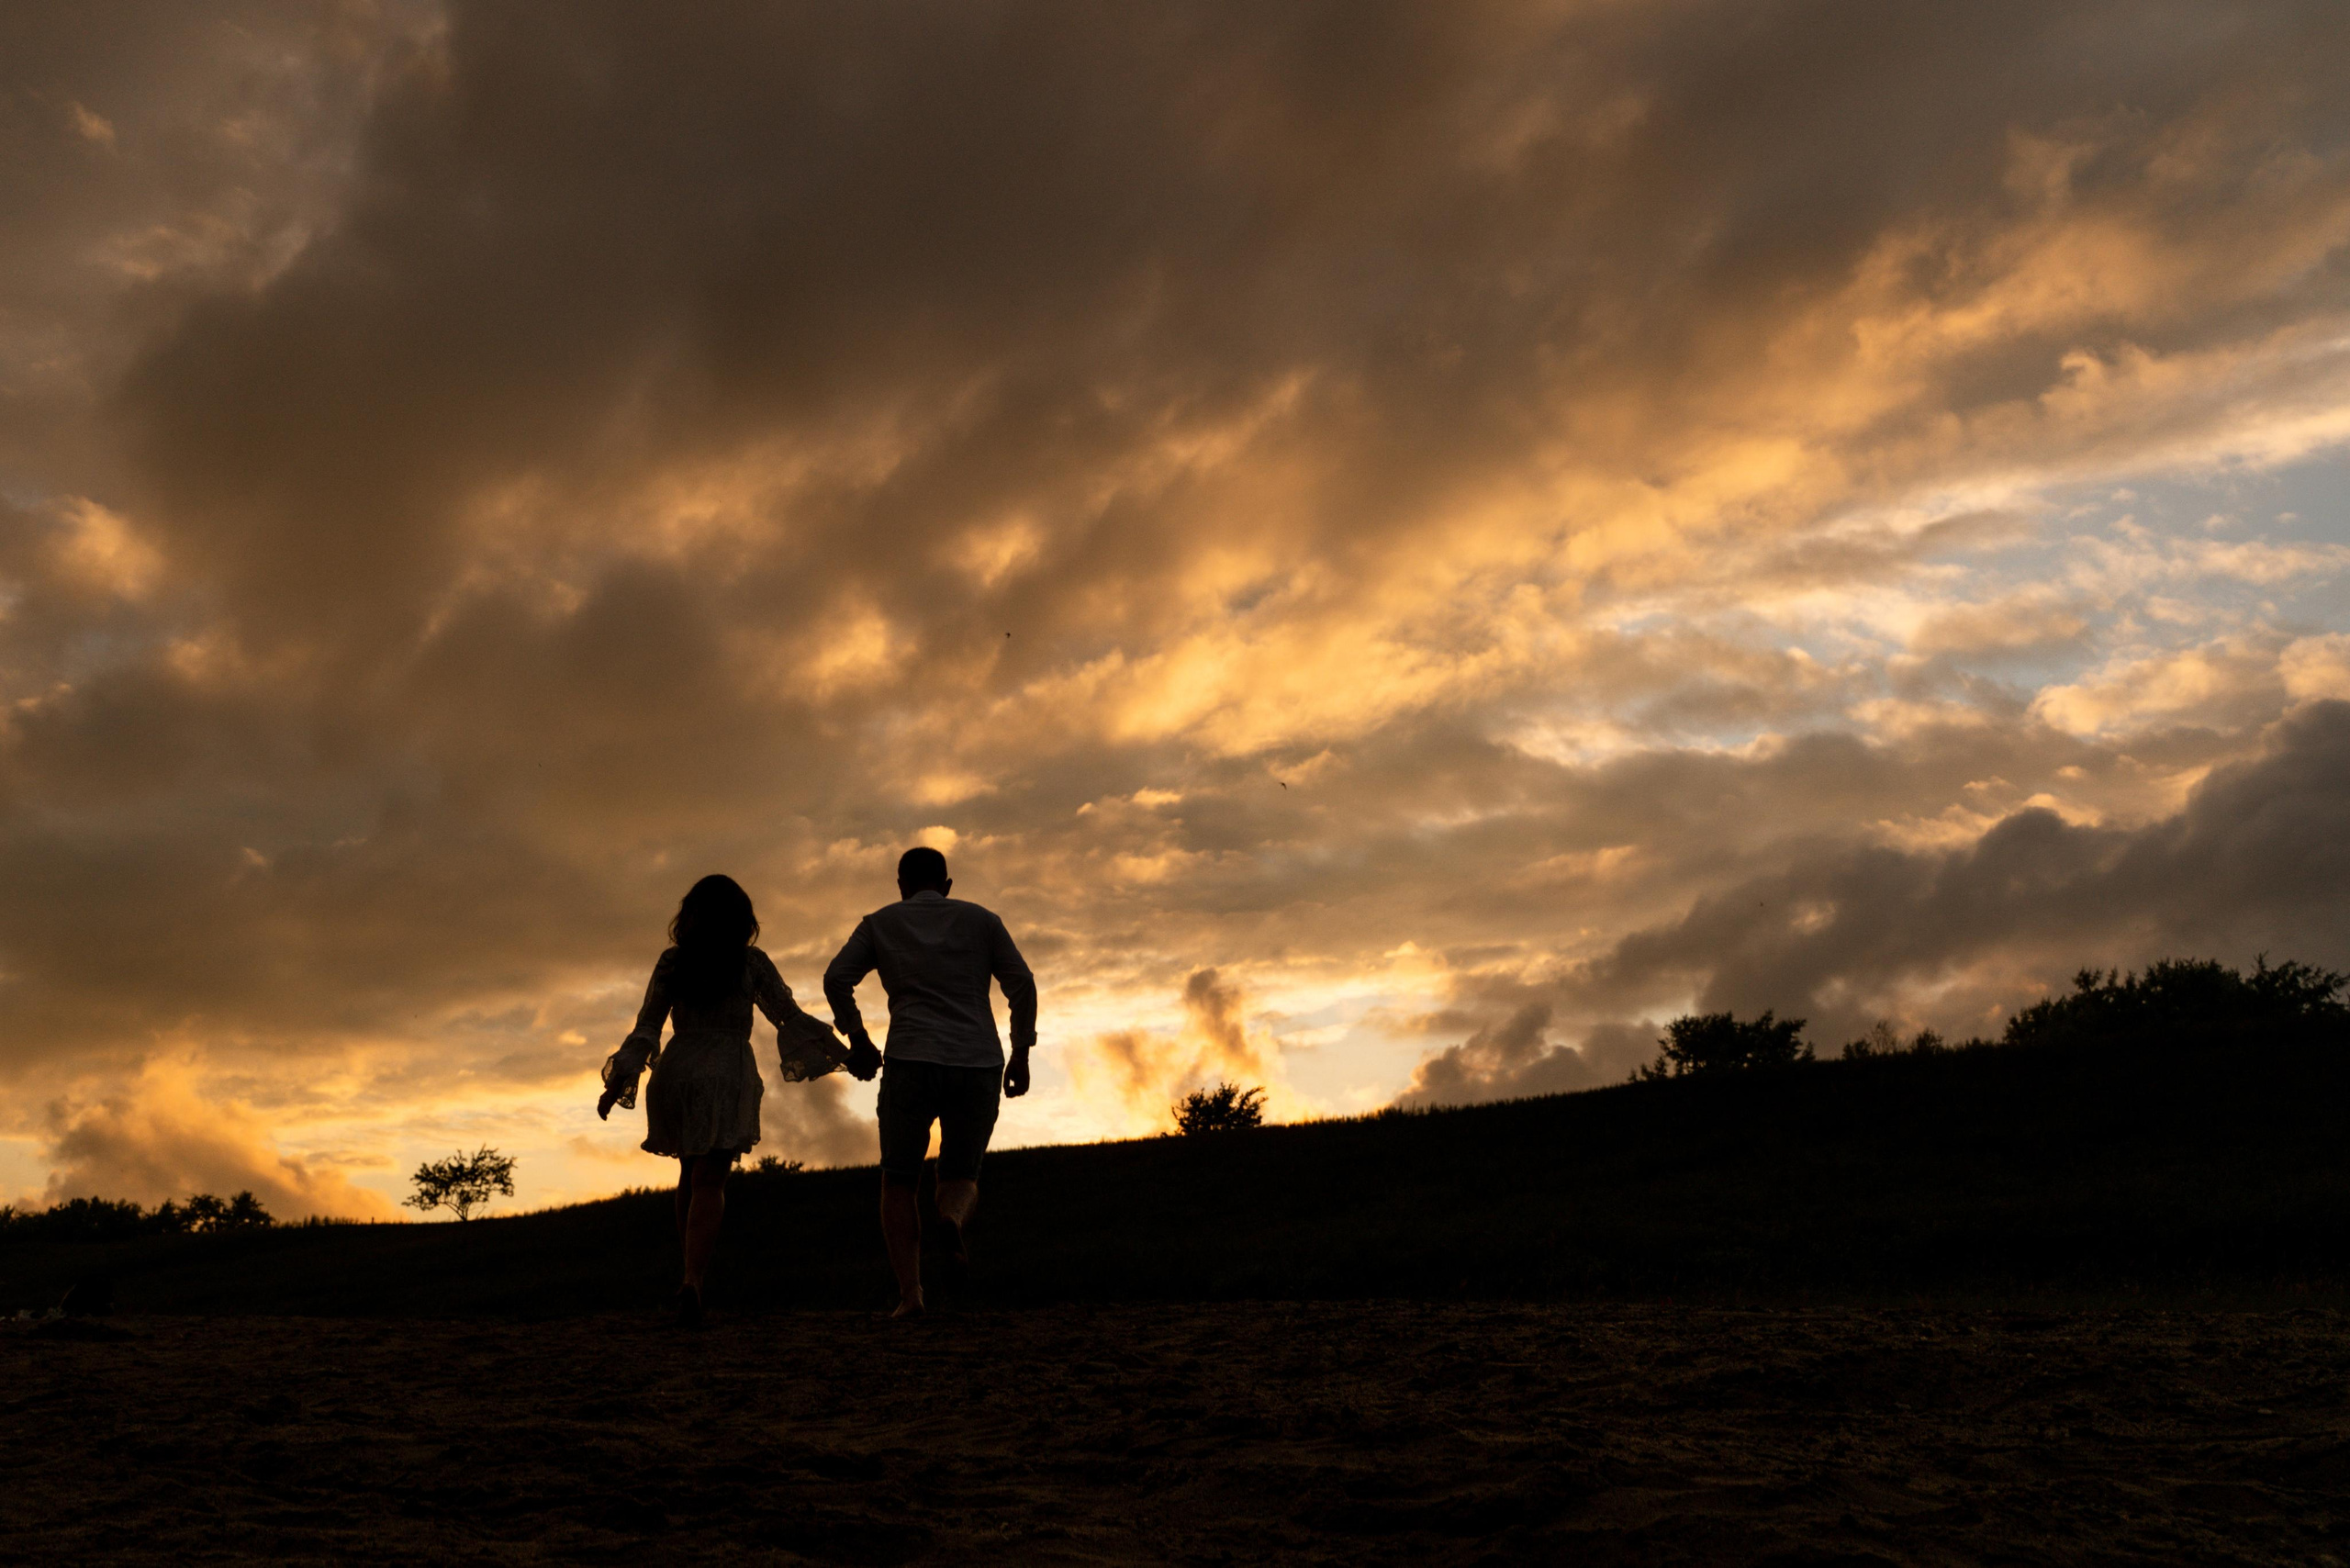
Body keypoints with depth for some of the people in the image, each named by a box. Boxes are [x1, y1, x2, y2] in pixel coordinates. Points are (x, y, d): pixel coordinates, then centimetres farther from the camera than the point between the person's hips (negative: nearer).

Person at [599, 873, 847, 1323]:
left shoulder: (671, 963, 4)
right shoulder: (751, 963, -1)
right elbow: (791, 1017, 0)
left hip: (676, 1072, 3)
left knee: (691, 1174, 21)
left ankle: (695, 1274, 22)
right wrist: (842, 1053, 6)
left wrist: (618, 1083, 3)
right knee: (709, 1183, -5)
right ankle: (693, 1279, -22)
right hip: (727, 1075, -3)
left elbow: (646, 1027, 1)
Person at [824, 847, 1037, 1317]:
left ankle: (910, 1292, -1)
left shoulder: (880, 922, 13)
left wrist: (857, 1039, 13)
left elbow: (837, 979, 1)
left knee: (899, 1182, 14)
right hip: (978, 1066, 1)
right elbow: (1022, 985, 5)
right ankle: (954, 1214, -21)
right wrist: (1020, 1055, 11)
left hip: (912, 1064, -1)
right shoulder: (980, 919, 14)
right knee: (961, 1176, 15)